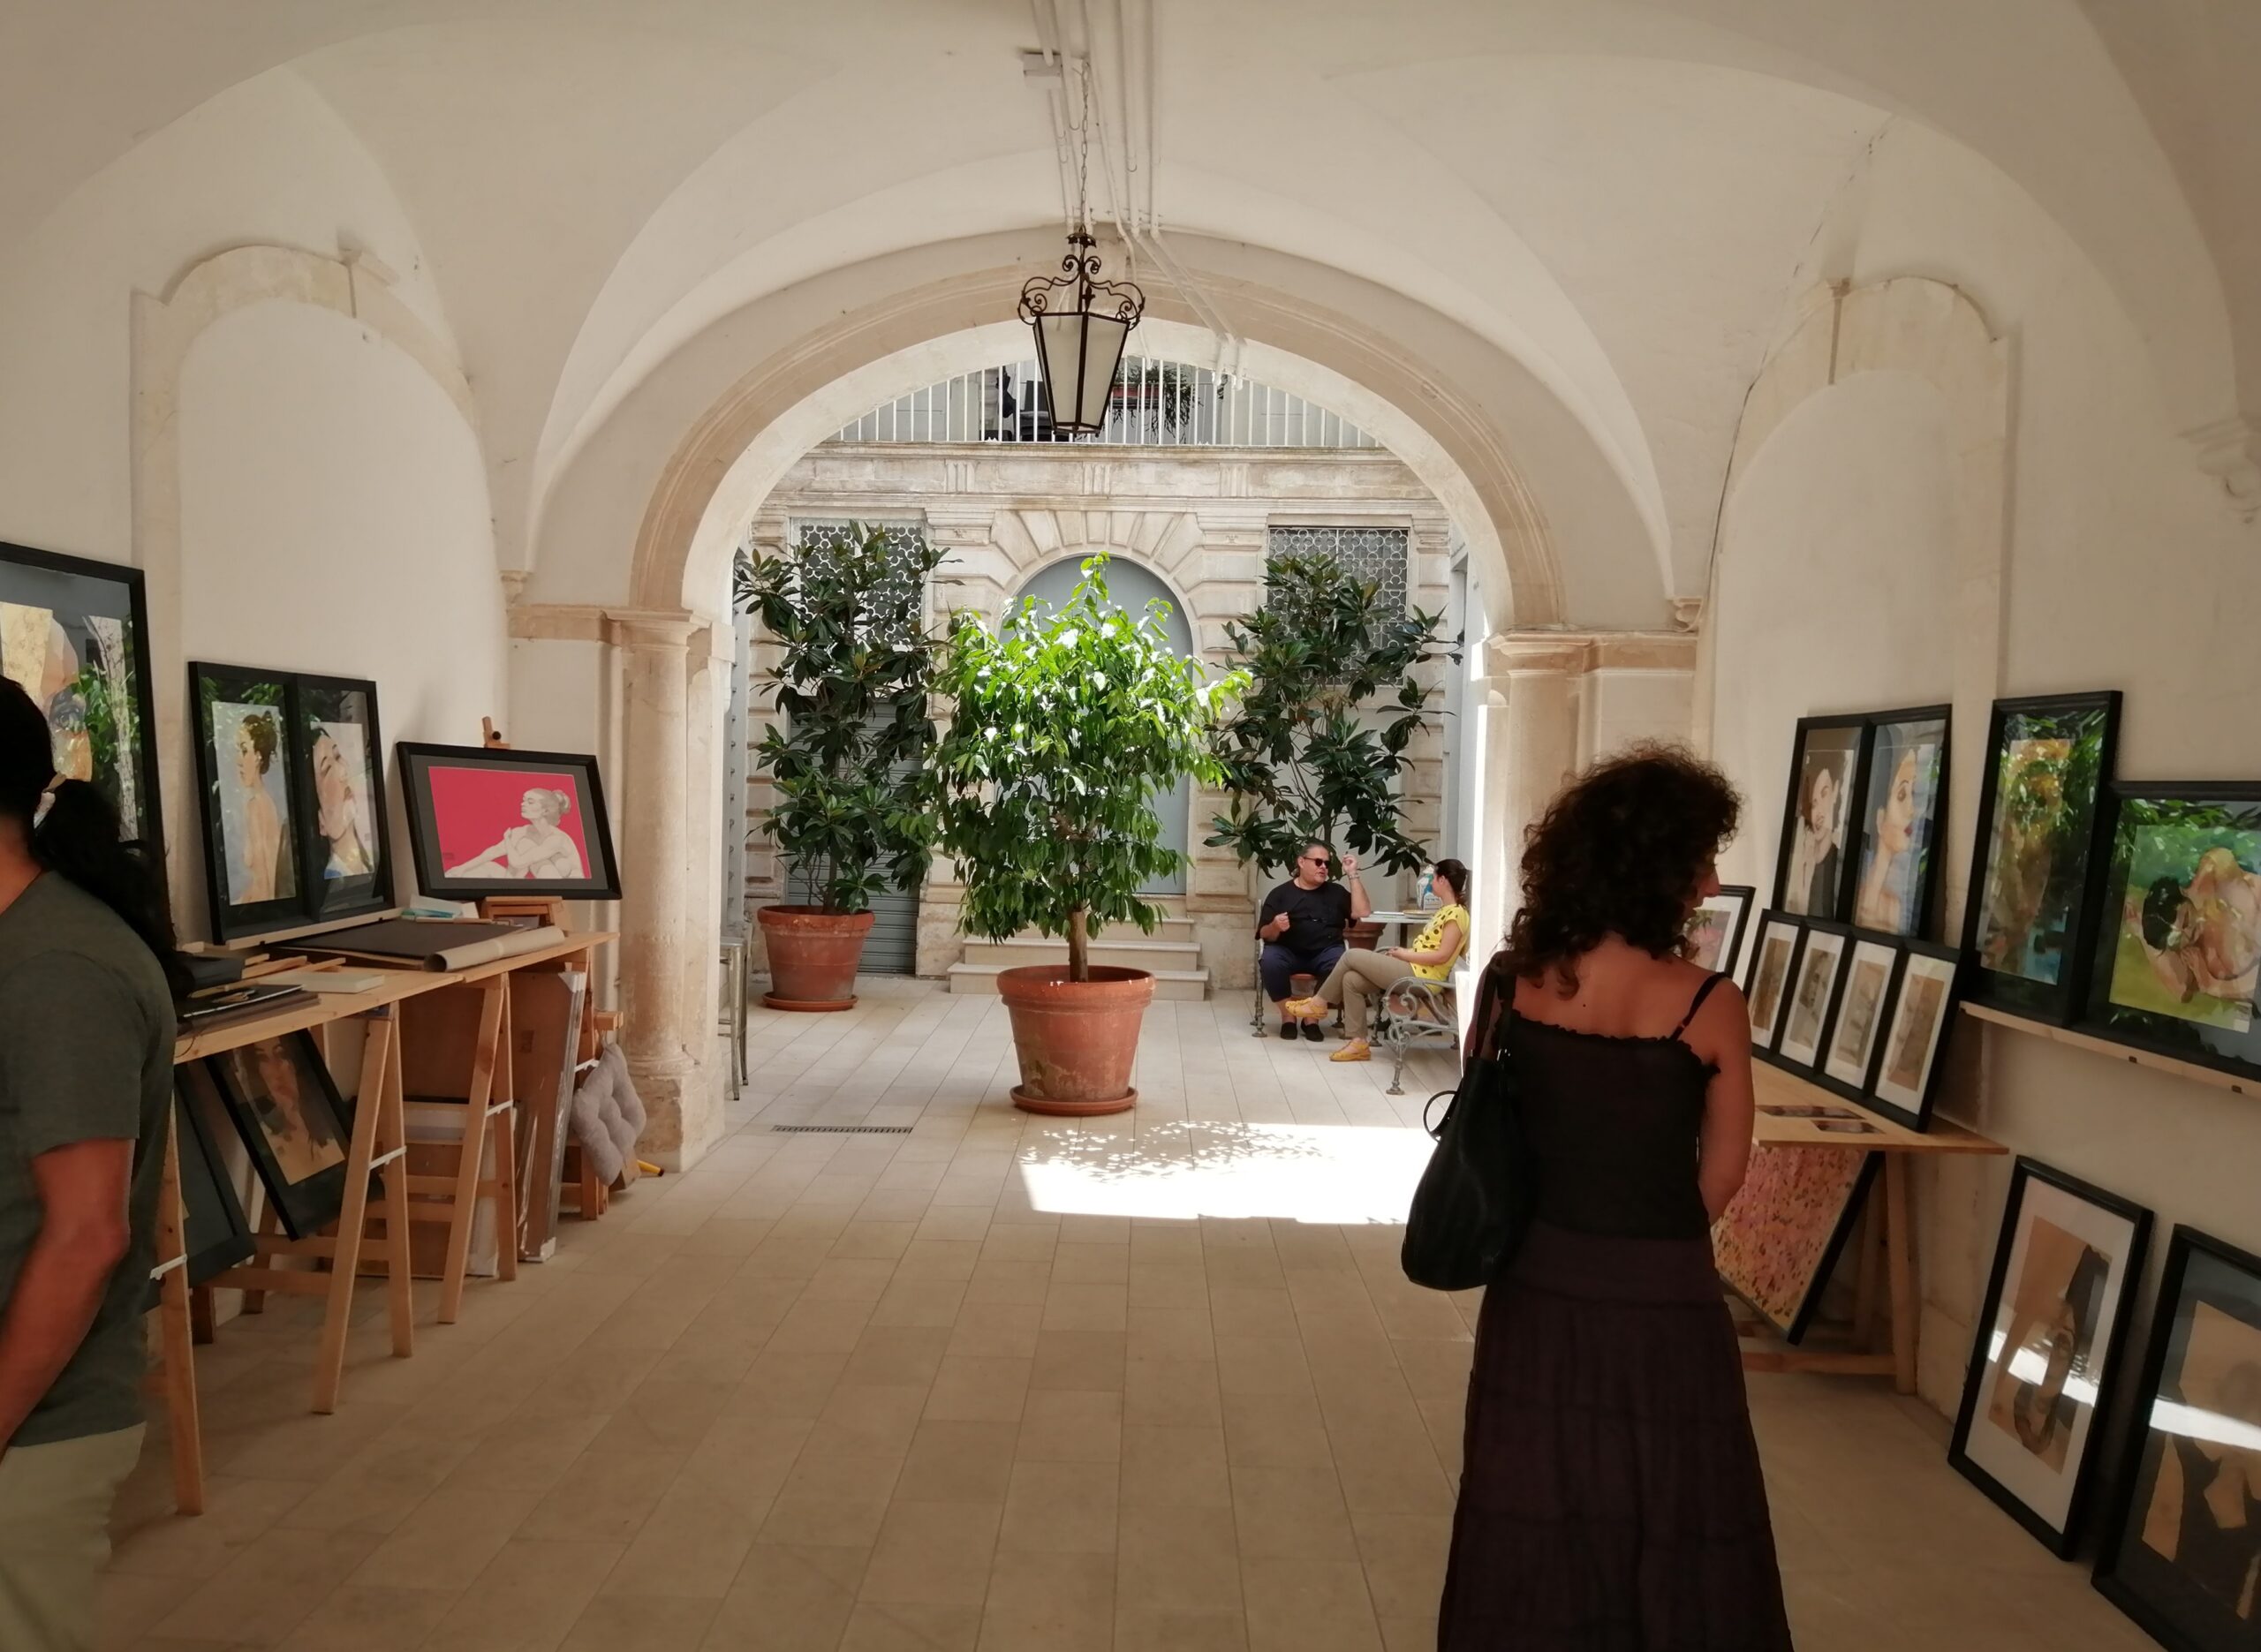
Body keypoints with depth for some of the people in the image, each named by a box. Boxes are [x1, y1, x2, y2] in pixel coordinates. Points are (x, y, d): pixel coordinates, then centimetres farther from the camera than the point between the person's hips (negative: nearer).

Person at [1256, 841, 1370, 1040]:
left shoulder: (1336, 891, 14)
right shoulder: (1280, 894, 6)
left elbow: (1362, 912, -2)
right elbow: (1265, 934, 2)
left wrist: (1352, 875, -1)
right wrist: (1275, 927, -23)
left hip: (1325, 953, 2)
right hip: (1288, 952, -1)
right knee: (1270, 962, -34)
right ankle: (1288, 1017, -13)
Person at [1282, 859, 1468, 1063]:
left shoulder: (1456, 913, -14)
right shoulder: (1445, 911, 17)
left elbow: (1443, 955, -20)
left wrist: (1406, 954, -12)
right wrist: (1405, 951, 3)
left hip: (1419, 976, -10)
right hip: (1413, 970, 10)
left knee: (1352, 955, -6)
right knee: (1351, 980, 0)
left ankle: (1319, 1003, 10)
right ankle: (1359, 1043, -1)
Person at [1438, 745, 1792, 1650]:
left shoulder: (1509, 982, -7)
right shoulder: (1708, 1005, -16)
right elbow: (1721, 1175, -5)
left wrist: (1552, 1226, 13)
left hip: (1536, 1286, 4)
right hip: (1658, 1299, -3)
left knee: (1533, 1526, 19)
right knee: (1672, 1534, 16)